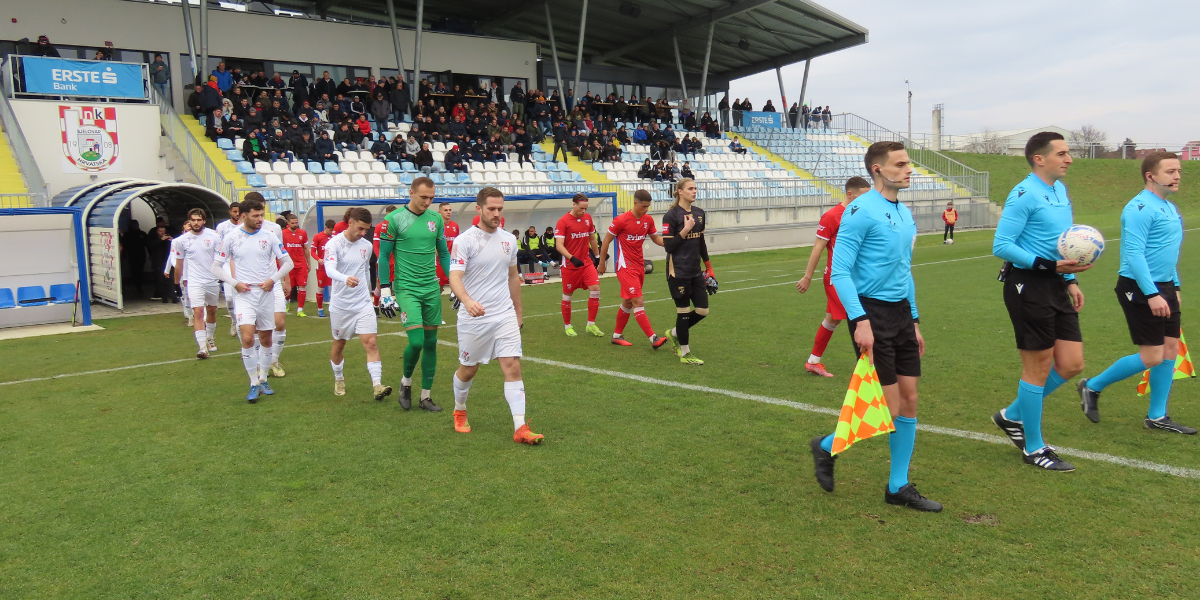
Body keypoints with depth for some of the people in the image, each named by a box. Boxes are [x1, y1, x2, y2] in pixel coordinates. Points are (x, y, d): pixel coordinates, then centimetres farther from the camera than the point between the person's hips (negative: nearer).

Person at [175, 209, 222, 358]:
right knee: (198, 312, -13)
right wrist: (177, 282, 18)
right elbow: (179, 263, 10)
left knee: (211, 311, 16)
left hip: (213, 280, 2)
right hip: (194, 282, -2)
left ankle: (210, 339, 37)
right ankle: (202, 347, -17)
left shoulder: (213, 236, -4)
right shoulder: (182, 240, -1)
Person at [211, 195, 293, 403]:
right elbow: (217, 266, 5)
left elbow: (287, 262, 7)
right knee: (247, 338, -14)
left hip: (266, 294, 2)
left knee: (265, 339, 9)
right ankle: (254, 384, -3)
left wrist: (273, 279, -7)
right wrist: (234, 283, -8)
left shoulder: (269, 237, 0)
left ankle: (263, 379, 25)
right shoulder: (231, 237, -2)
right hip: (244, 295, -2)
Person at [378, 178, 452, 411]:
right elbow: (383, 256, -2)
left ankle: (425, 396, 18)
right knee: (416, 341, -14)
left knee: (431, 343, 7)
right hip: (407, 289, -5)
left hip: (432, 289, 5)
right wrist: (385, 291, -5)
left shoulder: (436, 218, 7)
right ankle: (406, 382, 16)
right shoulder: (394, 219, -6)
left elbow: (444, 254, 16)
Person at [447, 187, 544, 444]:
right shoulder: (465, 240, -10)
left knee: (513, 367, -8)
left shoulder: (509, 240, 7)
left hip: (505, 316, 3)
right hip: (473, 317, -3)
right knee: (468, 369, 12)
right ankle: (459, 411, 40)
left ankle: (520, 428, -8)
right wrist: (467, 301, -40)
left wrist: (518, 311, 21)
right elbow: (455, 277, -21)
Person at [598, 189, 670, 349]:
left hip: (639, 267, 7)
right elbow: (606, 241, -5)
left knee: (628, 303, 15)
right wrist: (602, 263, 1)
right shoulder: (621, 220, -14)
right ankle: (653, 339, -18)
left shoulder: (648, 219, 4)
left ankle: (617, 336, 28)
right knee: (638, 302, -13)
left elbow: (656, 238, 15)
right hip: (625, 267, -7)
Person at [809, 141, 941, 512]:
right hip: (872, 314, -8)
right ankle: (828, 447, 17)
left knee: (909, 399, 7)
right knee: (889, 408, -7)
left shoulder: (905, 214, 14)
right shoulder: (861, 211, -12)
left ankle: (899, 487, 19)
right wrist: (861, 321, -24)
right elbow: (839, 272, -16)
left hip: (901, 314, 8)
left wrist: (914, 321, 19)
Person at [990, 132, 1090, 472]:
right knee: (1038, 367, 0)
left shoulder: (1060, 190, 14)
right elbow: (1001, 246, -20)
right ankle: (1033, 449, 16)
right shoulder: (1024, 195, -14)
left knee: (1071, 364, 8)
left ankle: (1012, 416, 26)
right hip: (1028, 286, -9)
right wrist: (1049, 265, -24)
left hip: (1055, 285, 9)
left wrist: (1071, 279, 16)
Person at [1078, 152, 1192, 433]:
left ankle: (1157, 417, 17)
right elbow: (1133, 254, -22)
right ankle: (1093, 387, 11)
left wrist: (1174, 287, 23)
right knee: (1151, 356, -8)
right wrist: (1151, 294, -25)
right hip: (1139, 289, -9)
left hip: (1163, 288, 9)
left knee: (1170, 349, 8)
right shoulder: (1140, 208, -16)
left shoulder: (1171, 208, 15)